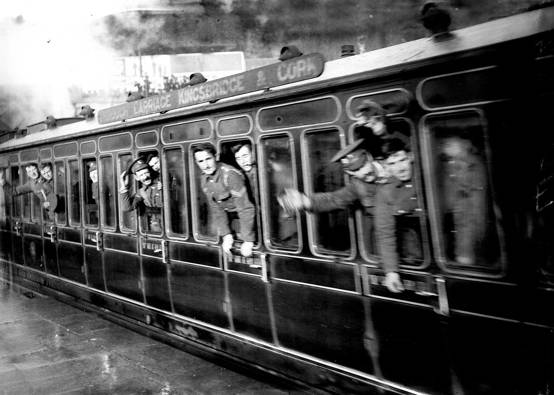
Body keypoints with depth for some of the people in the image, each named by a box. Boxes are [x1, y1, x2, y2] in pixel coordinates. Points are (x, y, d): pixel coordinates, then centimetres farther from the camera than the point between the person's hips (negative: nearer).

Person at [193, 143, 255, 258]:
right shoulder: (204, 180, -3)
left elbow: (245, 209, -28)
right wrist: (226, 235, -9)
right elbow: (216, 209, 2)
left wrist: (248, 240, -27)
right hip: (230, 216, 7)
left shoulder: (230, 175, -27)